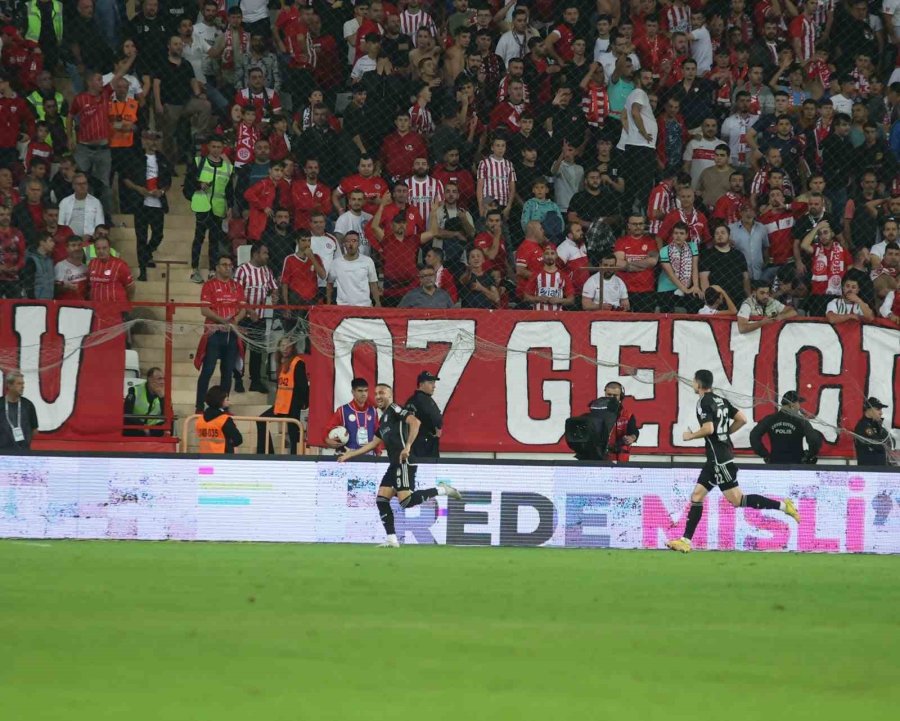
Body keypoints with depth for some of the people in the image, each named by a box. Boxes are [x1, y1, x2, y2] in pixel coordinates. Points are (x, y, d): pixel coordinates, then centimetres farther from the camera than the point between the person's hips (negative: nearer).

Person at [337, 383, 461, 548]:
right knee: (381, 500, 3)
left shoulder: (395, 410, -4)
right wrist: (349, 455, 33)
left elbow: (415, 422, -20)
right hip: (394, 465, 10)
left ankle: (440, 490, -6)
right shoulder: (384, 419, 24)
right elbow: (373, 444, 32)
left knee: (406, 501, -20)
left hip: (404, 462, -10)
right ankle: (392, 540, 2)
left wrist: (408, 446, -28)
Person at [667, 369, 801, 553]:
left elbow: (708, 428, -24)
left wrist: (690, 436, -7)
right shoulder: (721, 400, 14)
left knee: (737, 500, -8)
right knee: (697, 496, 9)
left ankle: (782, 505, -8)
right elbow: (742, 419, 13)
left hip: (719, 459, -10)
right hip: (715, 459, 10)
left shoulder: (704, 402, -12)